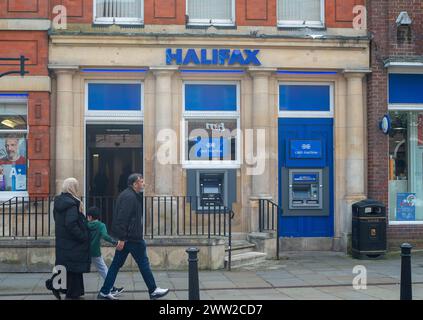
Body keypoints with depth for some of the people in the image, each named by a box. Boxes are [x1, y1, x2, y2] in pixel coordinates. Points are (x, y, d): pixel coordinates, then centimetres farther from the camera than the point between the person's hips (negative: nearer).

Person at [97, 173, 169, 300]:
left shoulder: (126, 195, 16)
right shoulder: (130, 197, -17)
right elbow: (122, 218, -23)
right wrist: (122, 238, -24)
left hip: (126, 237, 10)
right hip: (132, 237, -10)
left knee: (117, 264, 10)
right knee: (143, 263, 2)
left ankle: (104, 292, 13)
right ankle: (153, 291, 12)